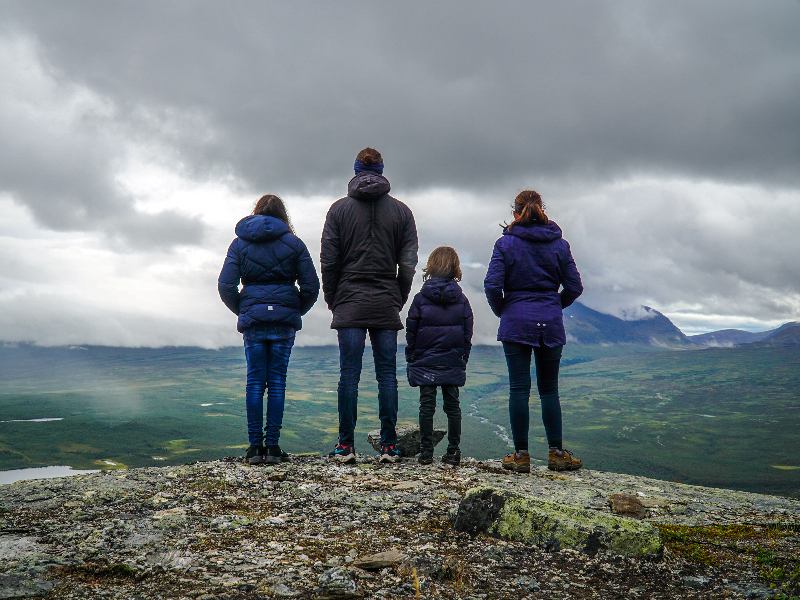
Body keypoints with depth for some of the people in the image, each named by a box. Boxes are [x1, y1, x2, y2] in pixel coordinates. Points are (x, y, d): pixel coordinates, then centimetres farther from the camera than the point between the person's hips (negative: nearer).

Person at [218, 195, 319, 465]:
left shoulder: (239, 243, 7)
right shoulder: (293, 243, 5)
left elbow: (225, 286, -1)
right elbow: (311, 286, -1)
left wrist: (242, 311, 13)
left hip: (253, 320, 1)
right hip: (284, 320, -1)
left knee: (255, 381, 5)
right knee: (277, 381, 3)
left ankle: (255, 446, 4)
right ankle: (273, 446, 3)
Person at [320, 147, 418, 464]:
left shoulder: (339, 208, 2)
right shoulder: (401, 210, 6)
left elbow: (328, 260, -1)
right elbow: (408, 263, 2)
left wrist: (332, 299, 9)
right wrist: (399, 299, 11)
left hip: (349, 305, -1)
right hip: (386, 306, 1)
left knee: (349, 375, 2)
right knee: (387, 375, 4)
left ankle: (346, 445, 4)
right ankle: (389, 446, 5)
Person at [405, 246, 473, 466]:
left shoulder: (420, 298, -5)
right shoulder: (461, 299, 1)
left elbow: (411, 332, -3)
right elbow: (467, 333, 4)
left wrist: (411, 359, 7)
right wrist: (463, 359, 12)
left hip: (425, 362, -2)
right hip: (453, 363, 2)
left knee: (427, 406, 3)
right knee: (452, 405, 8)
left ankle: (426, 452, 5)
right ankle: (453, 452, 10)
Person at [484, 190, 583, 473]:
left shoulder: (505, 243, -3)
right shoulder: (559, 244, 4)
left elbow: (492, 285, -10)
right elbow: (574, 287, 4)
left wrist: (501, 310, 7)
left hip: (516, 323, -2)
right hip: (551, 324, 2)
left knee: (519, 388, 2)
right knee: (549, 389, 11)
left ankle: (521, 454, 5)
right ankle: (556, 453, 13)